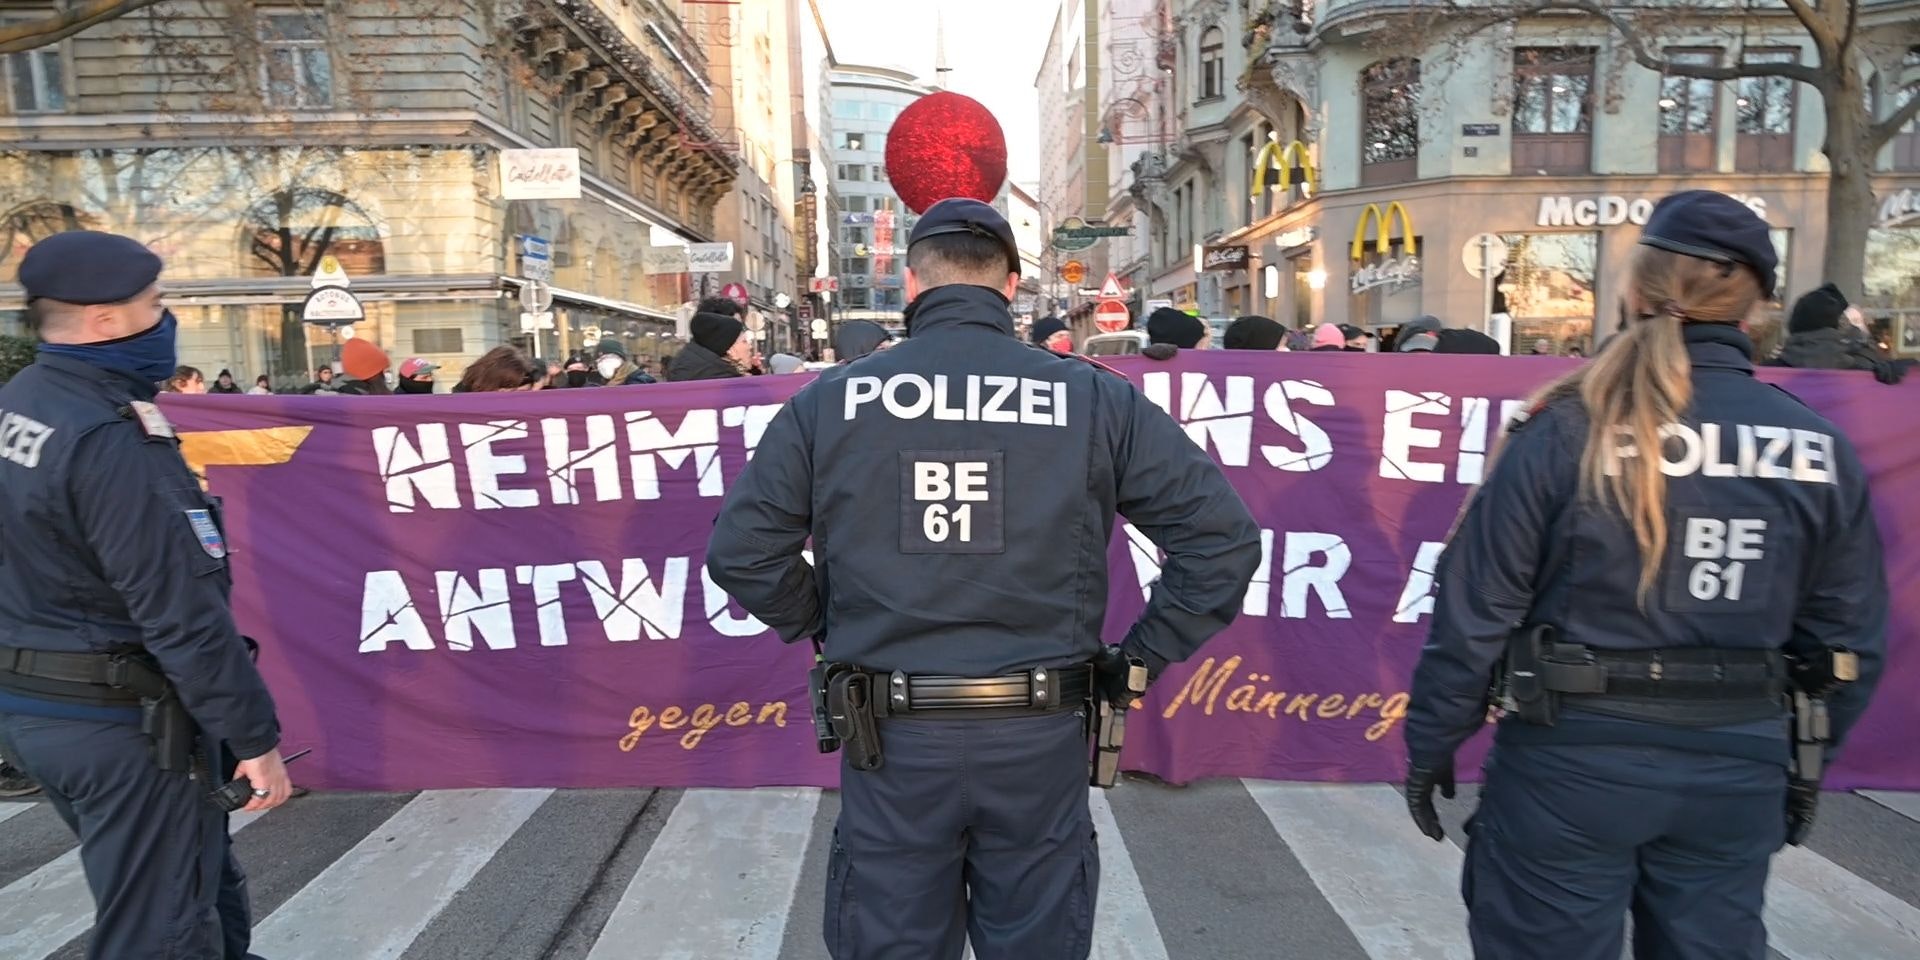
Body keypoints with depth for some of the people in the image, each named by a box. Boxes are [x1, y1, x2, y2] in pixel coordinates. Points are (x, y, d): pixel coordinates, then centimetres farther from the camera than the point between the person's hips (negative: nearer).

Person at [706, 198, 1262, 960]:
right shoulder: (1095, 397, -3)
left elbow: (740, 551, 1)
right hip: (1040, 738, 0)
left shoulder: (827, 402, -2)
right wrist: (1144, 656, 5)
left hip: (891, 741, 0)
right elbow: (1222, 536, -2)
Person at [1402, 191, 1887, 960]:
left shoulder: (1569, 429, -14)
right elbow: (1849, 636, 5)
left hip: (1572, 757, -3)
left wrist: (1431, 744, -1)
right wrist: (1805, 763, 20)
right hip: (1736, 766, 4)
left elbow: (1476, 610, -12)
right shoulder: (1823, 449, -3)